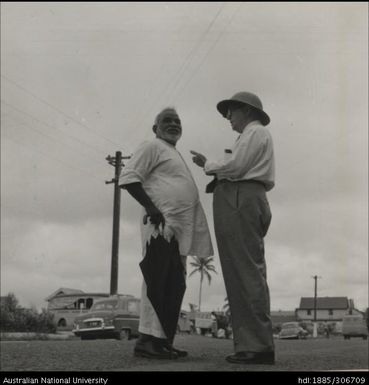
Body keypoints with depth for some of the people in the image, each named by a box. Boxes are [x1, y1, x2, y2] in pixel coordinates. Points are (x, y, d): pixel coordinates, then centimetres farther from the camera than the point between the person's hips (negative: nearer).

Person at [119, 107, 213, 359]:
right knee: (158, 284, -14)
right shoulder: (153, 147, 2)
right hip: (162, 227, -9)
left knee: (174, 287, 6)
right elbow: (128, 177, -10)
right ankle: (148, 340, -15)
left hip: (178, 231, 9)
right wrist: (150, 207, -20)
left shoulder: (176, 155, 30)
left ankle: (163, 341, 10)